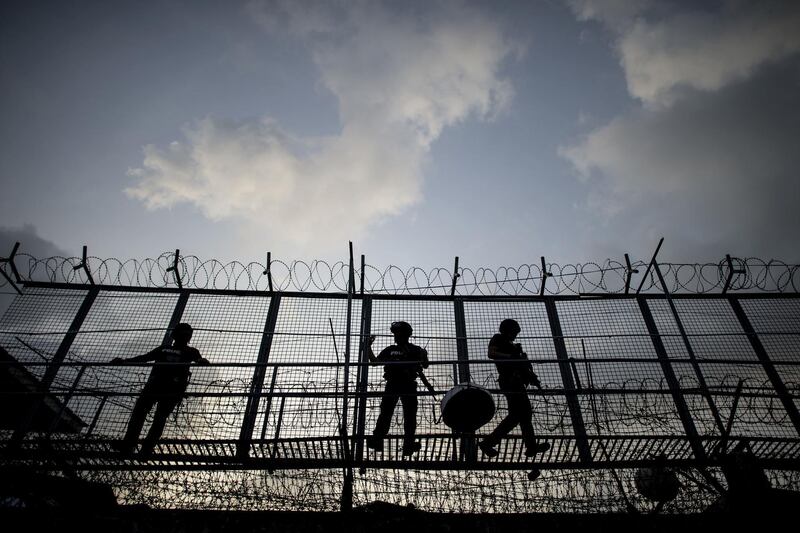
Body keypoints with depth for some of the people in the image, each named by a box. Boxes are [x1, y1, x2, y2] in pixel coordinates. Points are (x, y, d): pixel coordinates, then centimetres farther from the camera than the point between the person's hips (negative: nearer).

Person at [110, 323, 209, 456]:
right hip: (155, 382, 3)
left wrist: (202, 361, -24)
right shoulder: (163, 349, 30)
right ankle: (128, 444, -18)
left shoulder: (190, 352, 21)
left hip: (173, 386, -3)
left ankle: (147, 448, -19)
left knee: (160, 416, -14)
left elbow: (199, 360, 2)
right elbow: (144, 357, 25)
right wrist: (123, 361, 13)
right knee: (139, 410, -13)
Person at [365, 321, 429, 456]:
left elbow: (425, 365, 9)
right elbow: (375, 361, 12)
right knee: (385, 413, -6)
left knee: (409, 415, -2)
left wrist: (424, 357, -9)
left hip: (408, 385, -1)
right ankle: (377, 440, -9)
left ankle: (409, 445, -1)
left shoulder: (415, 350, 9)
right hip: (392, 385, 1)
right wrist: (368, 346, 6)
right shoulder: (390, 350, 16)